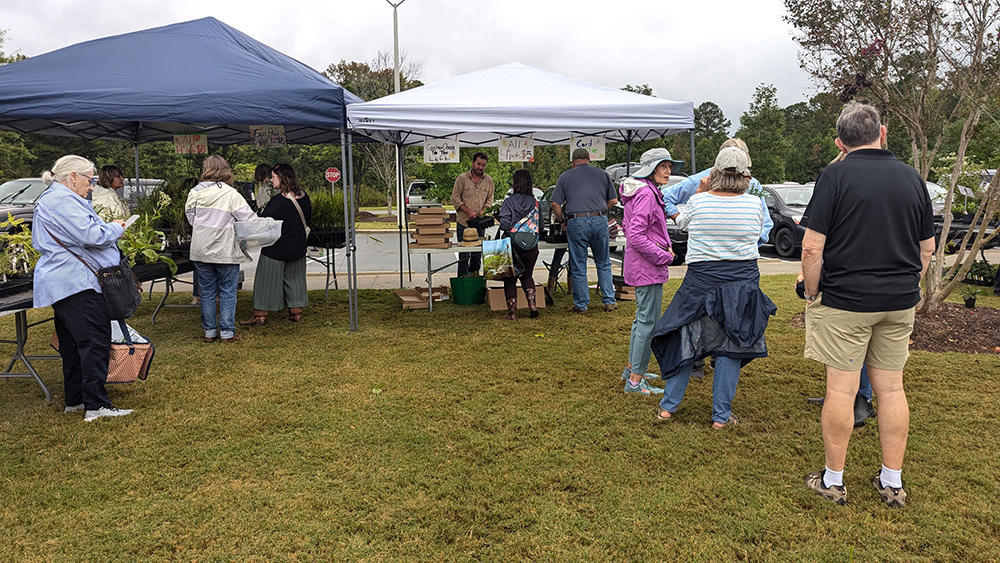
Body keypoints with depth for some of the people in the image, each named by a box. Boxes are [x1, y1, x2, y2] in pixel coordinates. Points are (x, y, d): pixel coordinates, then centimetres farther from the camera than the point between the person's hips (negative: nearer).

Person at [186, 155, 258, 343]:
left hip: (201, 250, 4)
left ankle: (210, 332, 18)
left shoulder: (195, 192, 0)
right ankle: (227, 333, 7)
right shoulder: (230, 194, -12)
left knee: (207, 291, 12)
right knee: (227, 292, 5)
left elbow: (191, 216, 11)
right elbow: (249, 219, -11)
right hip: (225, 250, -4)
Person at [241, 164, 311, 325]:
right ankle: (296, 312, 21)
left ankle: (260, 315, 12)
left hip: (275, 249, -6)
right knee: (294, 278, 17)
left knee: (267, 281, 5)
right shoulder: (304, 197, -3)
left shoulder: (277, 201, -22)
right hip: (297, 248, 6)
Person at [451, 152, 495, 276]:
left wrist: (482, 211, -5)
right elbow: (455, 198, -3)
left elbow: (490, 199, 14)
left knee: (478, 252, 8)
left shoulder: (489, 180, 9)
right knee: (463, 253, -2)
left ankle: (475, 274, 19)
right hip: (464, 221, -3)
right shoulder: (462, 178, -1)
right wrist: (469, 211, -13)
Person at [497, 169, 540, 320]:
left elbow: (504, 225, -15)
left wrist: (496, 222, 6)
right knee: (527, 275, 23)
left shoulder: (508, 202, -9)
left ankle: (512, 313, 9)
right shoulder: (535, 202, 0)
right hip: (531, 248, 3)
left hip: (513, 246, -3)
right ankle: (532, 306, 11)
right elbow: (540, 225, 2)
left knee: (510, 279, 9)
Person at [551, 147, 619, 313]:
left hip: (576, 222, -2)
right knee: (604, 264, 15)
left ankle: (581, 305, 14)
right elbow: (613, 200, 11)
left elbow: (556, 204, 1)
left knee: (578, 267, 7)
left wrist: (562, 221, 14)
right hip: (600, 221, 2)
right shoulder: (602, 174, 11)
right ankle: (609, 301, 17)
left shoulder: (565, 177, 7)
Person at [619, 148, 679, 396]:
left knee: (643, 317, 20)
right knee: (649, 322, -6)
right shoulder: (645, 194, -19)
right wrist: (664, 256, -15)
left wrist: (664, 244, 11)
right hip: (647, 267, -11)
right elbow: (636, 237, -25)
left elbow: (629, 227, 22)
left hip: (640, 264, 11)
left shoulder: (649, 191, 14)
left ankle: (632, 368, 32)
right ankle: (635, 381, 0)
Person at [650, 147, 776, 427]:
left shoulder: (699, 201, -9)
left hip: (701, 281, 0)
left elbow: (682, 222, 11)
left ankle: (668, 406, 19)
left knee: (685, 341, 12)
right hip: (743, 282, 0)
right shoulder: (754, 204, -7)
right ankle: (721, 415, 15)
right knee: (730, 347, 9)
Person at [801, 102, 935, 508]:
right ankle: (892, 483, 22)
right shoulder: (912, 178, 7)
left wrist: (812, 295, -3)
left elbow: (812, 247, -14)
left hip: (844, 302, -5)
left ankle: (833, 481, 14)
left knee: (841, 388, 2)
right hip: (900, 304, 5)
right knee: (891, 387, 12)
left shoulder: (836, 176, -9)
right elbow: (927, 249, 14)